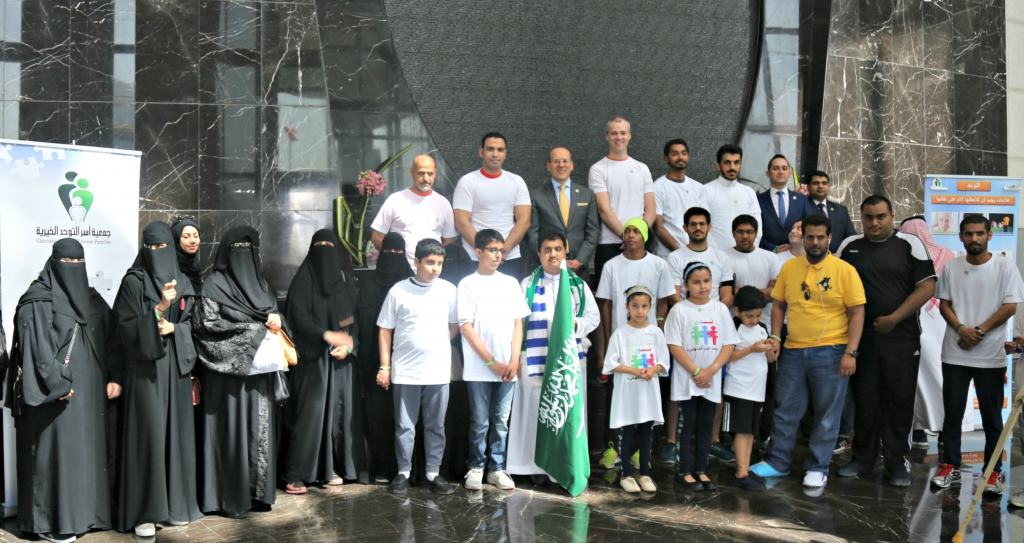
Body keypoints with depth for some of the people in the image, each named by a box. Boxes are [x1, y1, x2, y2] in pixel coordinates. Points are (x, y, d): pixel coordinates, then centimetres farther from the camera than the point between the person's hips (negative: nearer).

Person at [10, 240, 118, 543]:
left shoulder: (92, 300, 13)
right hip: (56, 393, -6)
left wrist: (112, 378, 3)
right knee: (56, 449, -2)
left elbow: (108, 342, 13)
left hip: (90, 392, 7)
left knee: (88, 448, 9)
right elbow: (36, 347, -13)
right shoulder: (38, 302, -7)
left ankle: (86, 512, 19)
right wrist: (58, 385, -16)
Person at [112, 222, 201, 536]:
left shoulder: (182, 282, 12)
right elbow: (126, 326, -10)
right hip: (144, 369, -5)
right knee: (147, 434, -7)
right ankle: (143, 511, 0)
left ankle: (174, 503, 17)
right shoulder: (133, 282, -3)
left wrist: (173, 328, -7)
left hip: (175, 368, 5)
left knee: (176, 431, 7)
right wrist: (159, 308, -21)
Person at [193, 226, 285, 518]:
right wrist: (255, 330, -13)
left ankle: (258, 492, 14)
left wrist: (277, 320, -4)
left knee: (260, 430, 6)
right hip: (230, 372, -6)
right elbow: (207, 324, -11)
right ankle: (232, 498, 4)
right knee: (233, 431, -4)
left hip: (260, 370, 6)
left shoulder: (260, 284, 17)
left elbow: (275, 314, 22)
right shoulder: (214, 285, -2)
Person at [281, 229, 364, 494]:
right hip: (311, 358, -4)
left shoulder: (347, 282, 12)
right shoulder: (303, 281, -1)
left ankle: (333, 468, 14)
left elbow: (356, 319, 11)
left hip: (341, 359, 4)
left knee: (340, 410, 3)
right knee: (308, 412, -8)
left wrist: (349, 344, -6)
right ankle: (294, 475, -4)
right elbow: (298, 317, -10)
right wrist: (327, 335, -22)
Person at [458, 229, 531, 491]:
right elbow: (466, 326, -5)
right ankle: (476, 467, 16)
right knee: (480, 422, 3)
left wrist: (514, 361, -2)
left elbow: (518, 324, 8)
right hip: (478, 368, -3)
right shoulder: (468, 284, 0)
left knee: (501, 421, 8)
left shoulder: (511, 283, 9)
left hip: (507, 367, 3)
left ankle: (497, 468, 18)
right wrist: (491, 361, -9)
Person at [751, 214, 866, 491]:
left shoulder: (844, 270, -5)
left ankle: (817, 468, 19)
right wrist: (775, 337, 0)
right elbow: (779, 305, 12)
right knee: (785, 410, 11)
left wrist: (851, 352, -12)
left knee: (827, 414, 6)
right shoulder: (789, 267, 5)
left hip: (830, 353, -3)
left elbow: (857, 313, -6)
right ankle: (777, 462, 23)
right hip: (793, 351, 3)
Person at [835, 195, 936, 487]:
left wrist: (894, 318, -11)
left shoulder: (909, 244, -1)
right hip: (860, 335, 2)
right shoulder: (849, 246, 8)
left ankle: (897, 461, 13)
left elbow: (927, 286, -5)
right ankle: (862, 457, 19)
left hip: (901, 336, -2)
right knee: (864, 399, 8)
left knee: (900, 400, 2)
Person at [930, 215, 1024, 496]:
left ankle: (994, 472, 13)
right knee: (952, 412, 7)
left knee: (991, 415, 5)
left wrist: (979, 331, -14)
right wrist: (961, 328, -11)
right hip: (955, 353, 3)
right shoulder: (951, 267, 5)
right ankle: (950, 466, 17)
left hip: (991, 355, -2)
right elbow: (944, 304, 6)